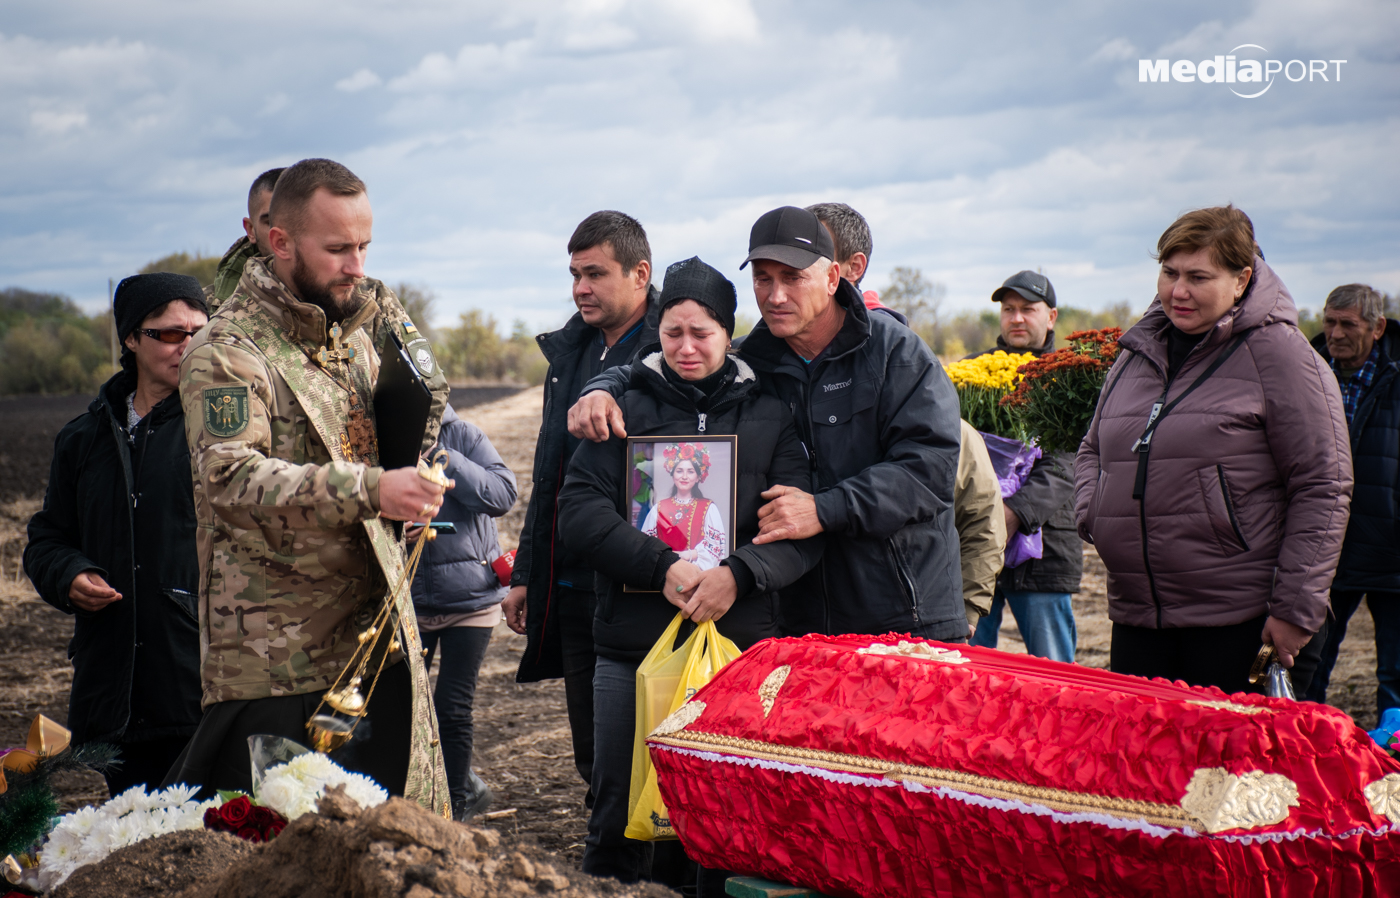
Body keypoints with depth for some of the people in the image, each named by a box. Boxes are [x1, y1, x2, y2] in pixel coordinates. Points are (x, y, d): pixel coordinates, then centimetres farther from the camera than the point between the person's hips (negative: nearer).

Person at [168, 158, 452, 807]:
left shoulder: (357, 326, 13)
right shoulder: (228, 351, -10)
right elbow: (233, 481, -26)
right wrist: (369, 490, -37)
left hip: (377, 630, 7)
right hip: (275, 651, -7)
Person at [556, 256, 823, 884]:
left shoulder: (769, 416, 9)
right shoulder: (627, 408, 7)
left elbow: (802, 531, 1)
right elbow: (579, 510, -3)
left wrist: (739, 574, -18)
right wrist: (662, 566, -16)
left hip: (740, 645, 0)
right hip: (632, 649, 0)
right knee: (619, 817, 7)